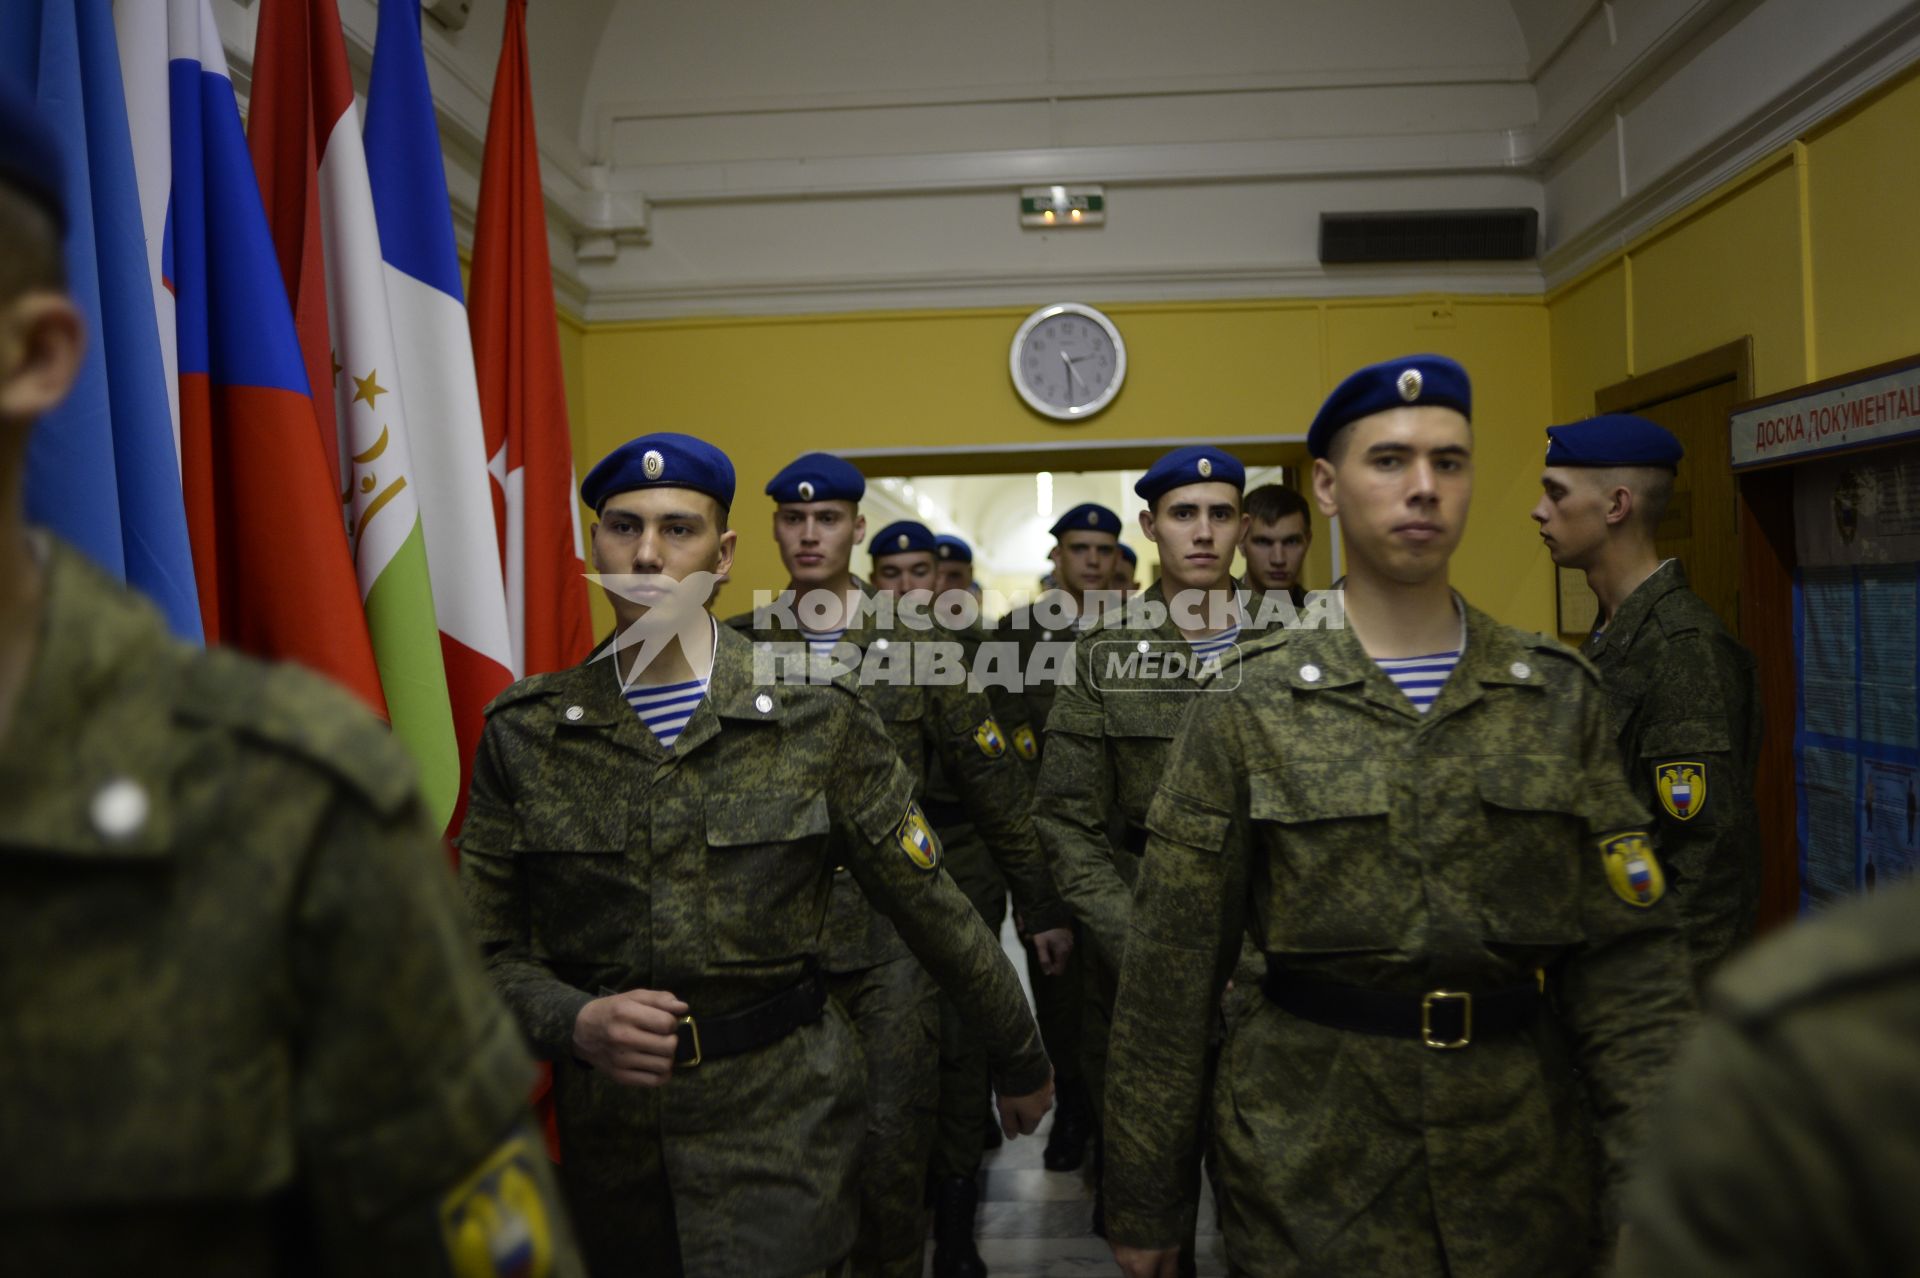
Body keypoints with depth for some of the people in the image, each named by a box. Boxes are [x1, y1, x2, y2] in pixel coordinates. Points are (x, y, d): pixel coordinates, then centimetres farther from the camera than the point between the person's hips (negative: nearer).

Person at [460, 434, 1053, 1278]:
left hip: (783, 1120, -2)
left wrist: (1020, 1062, 8)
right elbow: (488, 947, 1)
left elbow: (930, 908, -1)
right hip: (607, 1131, 3)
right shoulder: (524, 733, -3)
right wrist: (576, 1023, -19)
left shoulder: (817, 714, -8)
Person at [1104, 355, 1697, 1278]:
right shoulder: (1248, 708, -8)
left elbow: (1628, 956, 0)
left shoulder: (1559, 697, 0)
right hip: (1308, 1177, -3)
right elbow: (1170, 973, -6)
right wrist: (1141, 1202, -2)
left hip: (1525, 1170, 3)